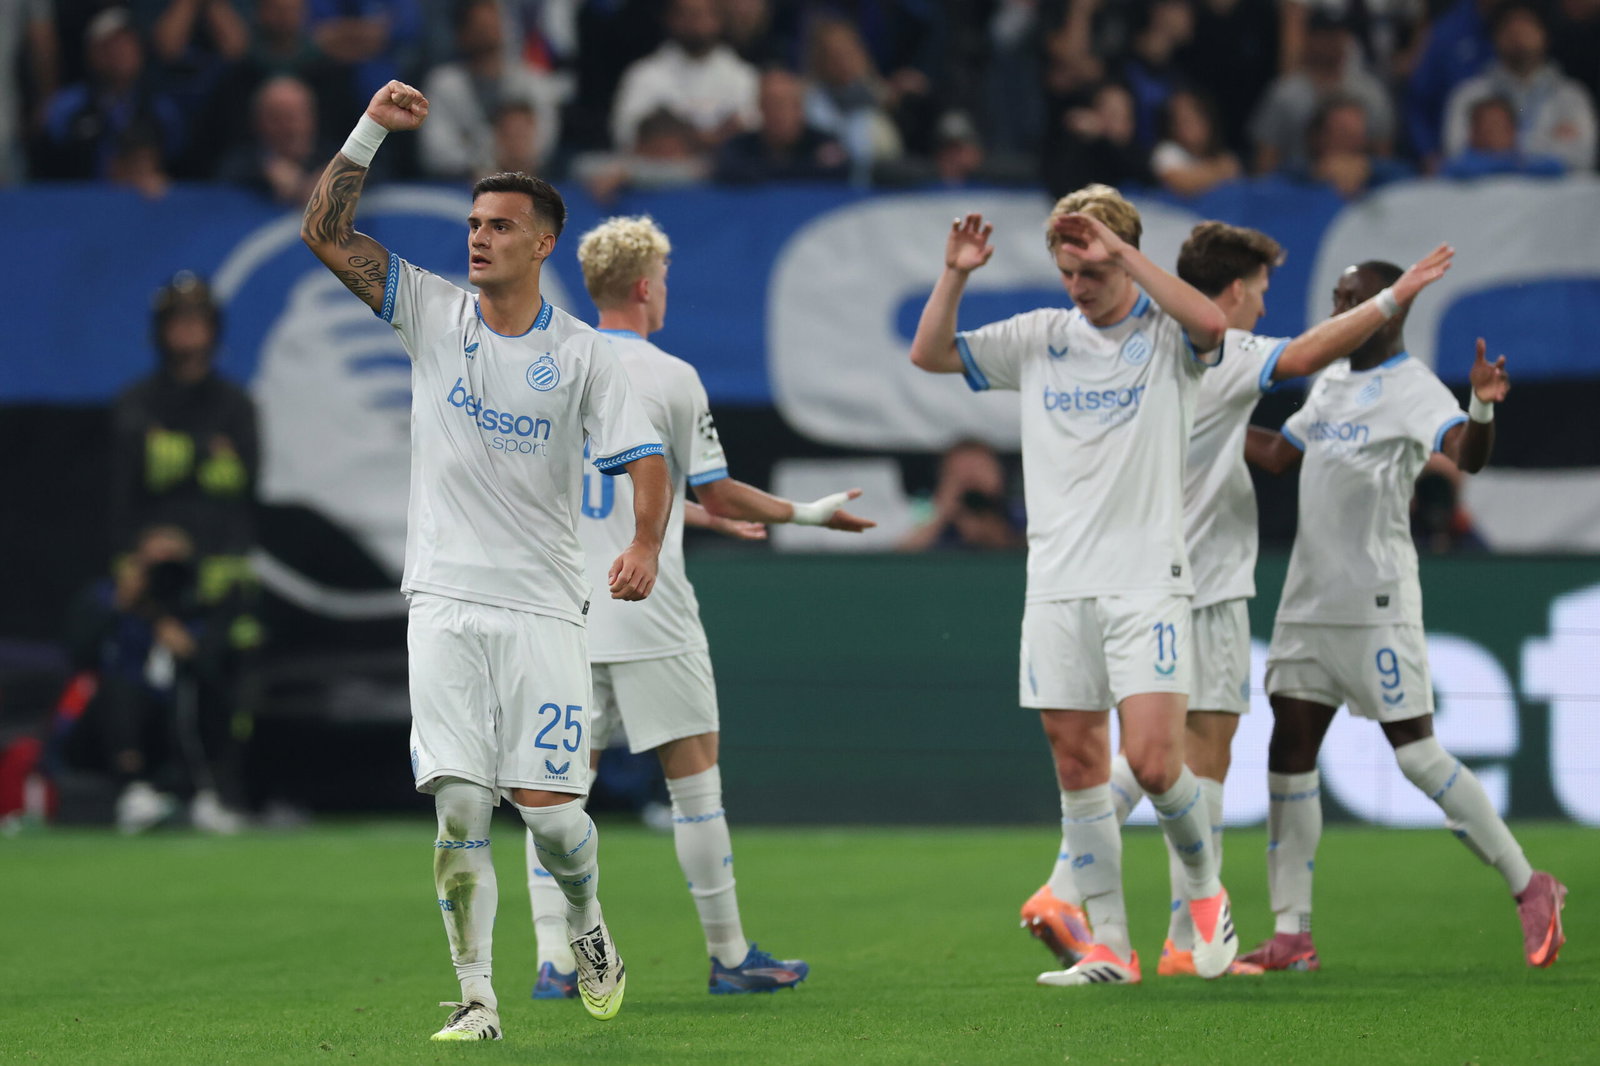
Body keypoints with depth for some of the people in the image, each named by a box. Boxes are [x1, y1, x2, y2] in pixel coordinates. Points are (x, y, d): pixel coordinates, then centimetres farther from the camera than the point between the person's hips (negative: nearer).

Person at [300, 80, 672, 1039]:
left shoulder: (581, 353, 0)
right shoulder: (432, 312, 5)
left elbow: (645, 457, -4)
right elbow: (325, 231, 1)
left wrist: (646, 545, -23)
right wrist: (371, 131, -9)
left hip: (544, 608, -1)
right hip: (445, 602, 1)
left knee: (549, 809, -6)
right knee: (460, 808, -7)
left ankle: (588, 922, 26)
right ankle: (476, 998, 0)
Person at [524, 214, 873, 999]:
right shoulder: (671, 379, -7)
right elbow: (718, 495, -4)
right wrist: (807, 513, 12)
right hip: (647, 616, -4)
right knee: (694, 777, 3)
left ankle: (554, 959, -1)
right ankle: (728, 956, 7)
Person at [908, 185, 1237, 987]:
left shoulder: (1164, 334, -1)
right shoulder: (1039, 339, 10)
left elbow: (1211, 324, -25)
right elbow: (928, 355, 10)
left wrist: (1119, 249, -25)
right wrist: (955, 276, -6)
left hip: (1146, 580, -4)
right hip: (1057, 582, 4)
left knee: (1153, 760, -13)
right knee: (1077, 765, 3)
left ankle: (1204, 887, 15)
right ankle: (1109, 946, 9)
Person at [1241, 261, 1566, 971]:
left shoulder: (1413, 388, -9)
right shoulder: (1329, 384, 16)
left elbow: (1466, 455, -27)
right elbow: (1277, 455, 29)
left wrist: (1483, 409, -47)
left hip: (1376, 602, -8)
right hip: (1309, 595, 8)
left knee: (1416, 753, -9)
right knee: (1289, 753, 3)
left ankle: (1530, 889, 5)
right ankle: (1291, 937, 4)